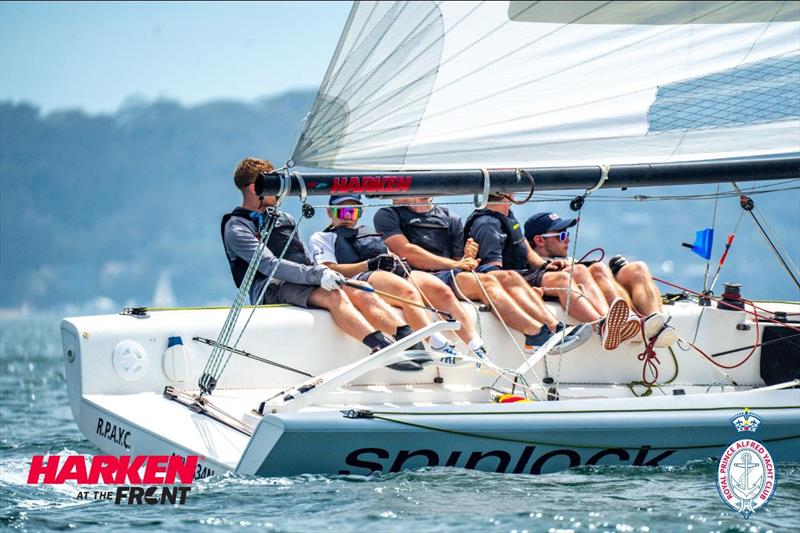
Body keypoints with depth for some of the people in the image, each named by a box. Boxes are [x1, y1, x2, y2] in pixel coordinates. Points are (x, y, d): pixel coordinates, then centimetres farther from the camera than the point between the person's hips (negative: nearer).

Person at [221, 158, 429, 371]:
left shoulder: (284, 219, 27)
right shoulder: (236, 227, 1)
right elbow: (269, 265, -15)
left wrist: (328, 275, 3)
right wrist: (316, 275, -26)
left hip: (306, 282, 7)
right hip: (271, 288, -7)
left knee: (361, 295, -21)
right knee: (333, 296, -34)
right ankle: (382, 348, -52)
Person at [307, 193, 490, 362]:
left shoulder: (371, 233, 39)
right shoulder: (321, 238, 22)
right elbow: (328, 270, 3)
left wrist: (399, 264, 4)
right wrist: (370, 264, -8)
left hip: (399, 275, 6)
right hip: (359, 279, -6)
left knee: (441, 289, -22)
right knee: (406, 290, -37)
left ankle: (478, 350, -36)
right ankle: (439, 347, -52)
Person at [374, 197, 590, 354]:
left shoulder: (448, 218, 28)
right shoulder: (388, 215, 10)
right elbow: (405, 251, -7)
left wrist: (467, 257, -4)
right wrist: (454, 264, -10)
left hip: (451, 276, 6)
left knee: (510, 277, -17)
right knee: (485, 282, -28)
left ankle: (555, 328, -35)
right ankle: (538, 335, -42)